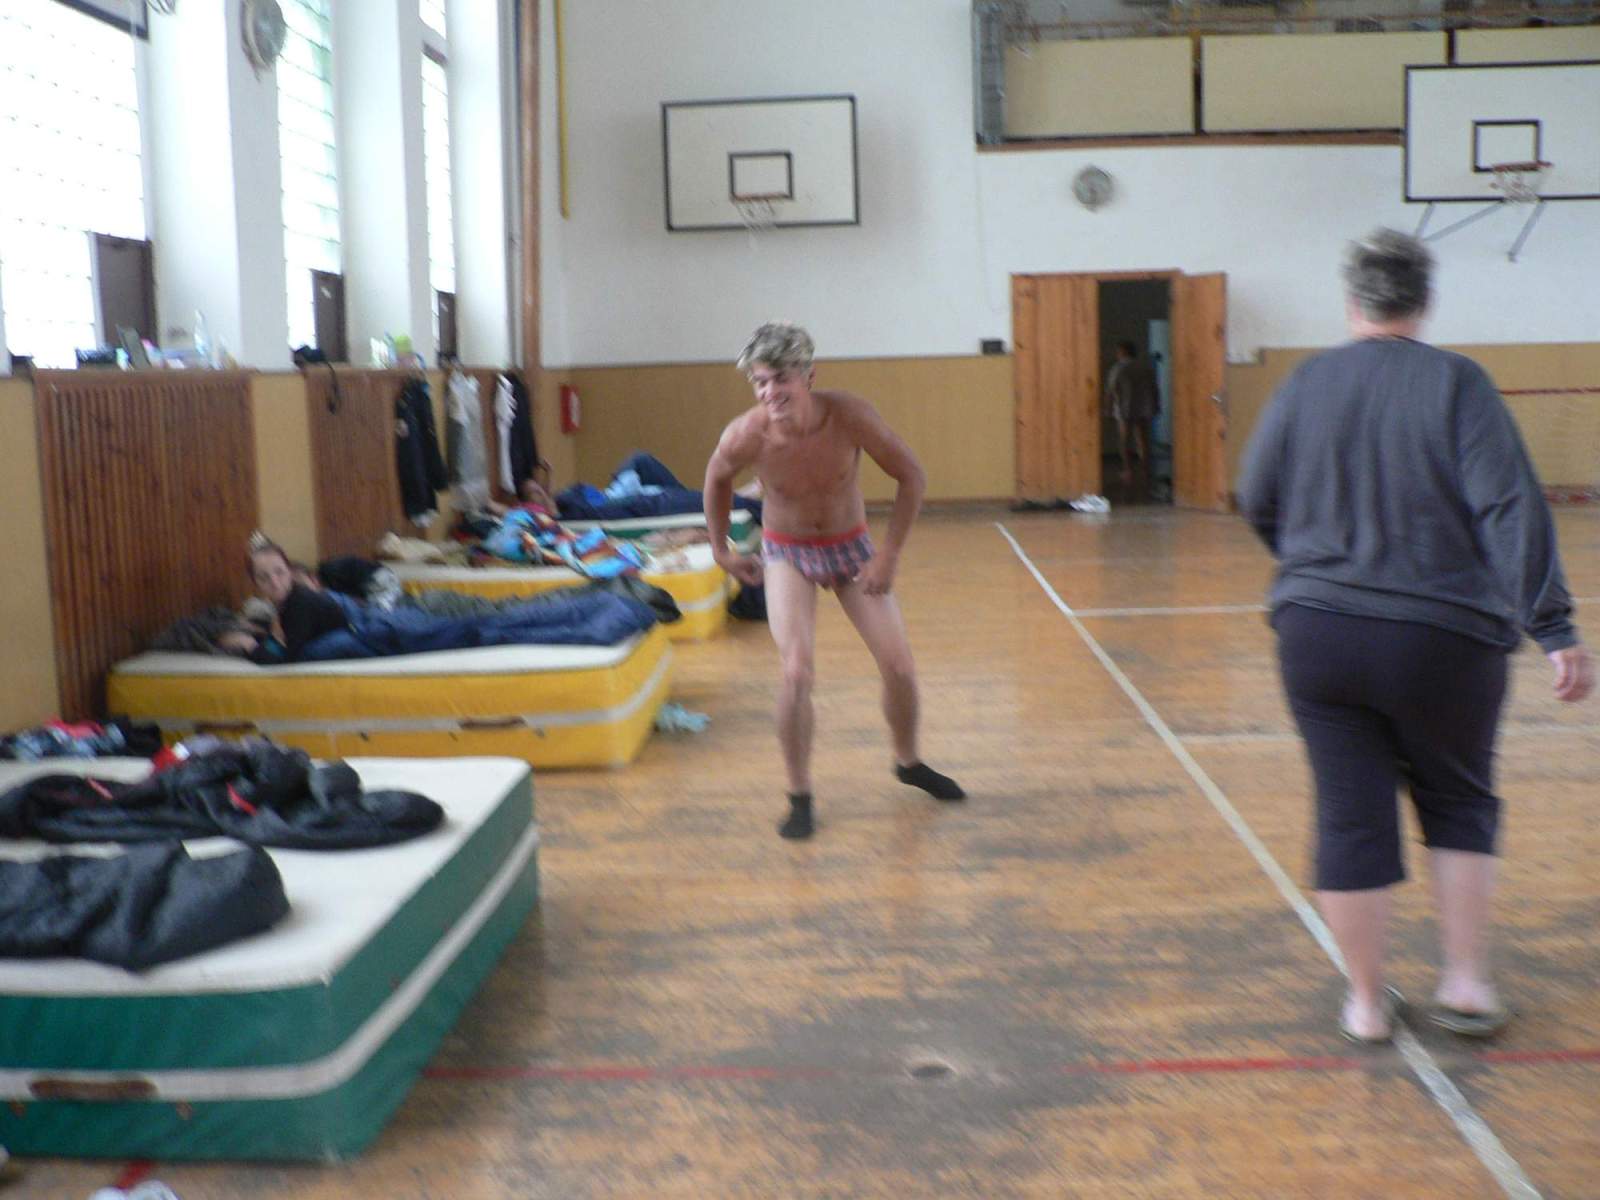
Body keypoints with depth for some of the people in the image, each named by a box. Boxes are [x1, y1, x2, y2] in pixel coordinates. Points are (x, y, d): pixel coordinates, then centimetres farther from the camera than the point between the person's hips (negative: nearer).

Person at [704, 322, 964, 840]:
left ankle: (908, 762, 31)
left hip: (851, 545, 1)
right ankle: (799, 798, 1)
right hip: (787, 553, -1)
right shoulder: (745, 437, -25)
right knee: (797, 673, -18)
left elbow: (911, 476, -15)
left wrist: (890, 555, -16)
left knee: (900, 667, 2)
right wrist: (720, 550, 6)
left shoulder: (849, 416, -28)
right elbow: (717, 480, 0)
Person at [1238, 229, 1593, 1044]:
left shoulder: (1305, 385, 3)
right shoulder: (1457, 383, -5)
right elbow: (1511, 509, -13)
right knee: (1457, 800, 19)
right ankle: (1466, 982, 19)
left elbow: (1257, 503, 10)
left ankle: (1366, 1000, 17)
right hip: (1442, 635, -1)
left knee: (1351, 815, 8)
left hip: (1317, 632, 2)